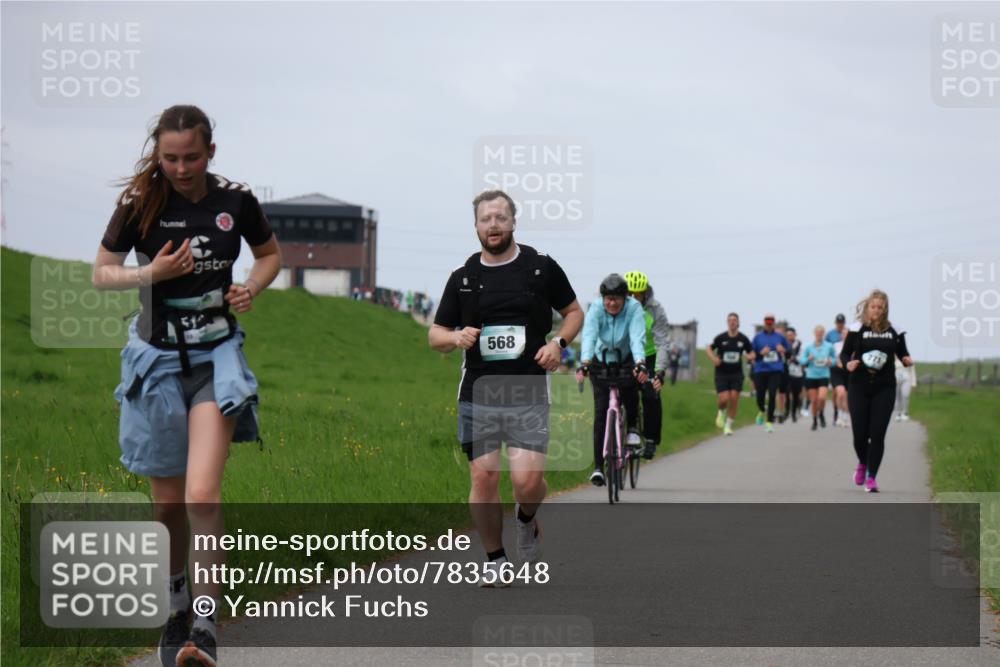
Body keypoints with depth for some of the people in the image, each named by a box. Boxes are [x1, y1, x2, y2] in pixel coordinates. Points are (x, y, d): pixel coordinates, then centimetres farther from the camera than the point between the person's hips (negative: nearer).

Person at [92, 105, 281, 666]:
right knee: (168, 502, 8)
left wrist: (252, 288, -5)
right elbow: (102, 273, 2)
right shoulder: (140, 203, -6)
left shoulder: (235, 200, -3)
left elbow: (271, 255, 15)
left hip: (217, 355, -1)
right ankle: (177, 595, 33)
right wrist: (152, 273, -16)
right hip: (158, 356, 1)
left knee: (203, 493, -17)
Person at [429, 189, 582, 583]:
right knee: (483, 479, -2)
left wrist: (558, 343, -5)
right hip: (477, 395, 2)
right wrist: (456, 337, -10)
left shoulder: (541, 267, 3)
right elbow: (434, 336, 13)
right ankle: (494, 560, 14)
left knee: (528, 480, -11)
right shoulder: (462, 278, 8)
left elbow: (574, 311, 14)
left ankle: (527, 521, 23)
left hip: (529, 395, -2)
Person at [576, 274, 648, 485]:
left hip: (627, 359, -1)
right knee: (601, 411, -10)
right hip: (602, 360, 1)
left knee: (629, 388, -33)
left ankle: (632, 426, -3)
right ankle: (598, 466, -7)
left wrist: (640, 364, -54)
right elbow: (589, 336, -36)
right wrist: (584, 363, -53)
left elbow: (638, 338, -37)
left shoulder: (634, 308, -24)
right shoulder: (595, 309, -22)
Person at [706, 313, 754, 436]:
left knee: (734, 398, -6)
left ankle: (728, 425, 8)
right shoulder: (720, 338, -5)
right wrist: (713, 358, -13)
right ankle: (722, 412, 25)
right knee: (724, 399, -12)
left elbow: (751, 352, 11)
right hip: (721, 374, -1)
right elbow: (709, 349, 7)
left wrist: (750, 356, -13)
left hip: (736, 374, 1)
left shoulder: (743, 339, -1)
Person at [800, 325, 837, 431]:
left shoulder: (829, 346, 1)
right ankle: (815, 420, 23)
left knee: (822, 397, -19)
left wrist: (830, 362, -10)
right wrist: (808, 359, -15)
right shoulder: (809, 347, 3)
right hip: (811, 376, 1)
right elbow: (801, 360, 5)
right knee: (814, 400, 3)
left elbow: (835, 359, 12)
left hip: (824, 376, -1)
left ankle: (821, 414, 12)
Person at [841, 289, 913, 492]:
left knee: (877, 434, -6)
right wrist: (848, 363, -18)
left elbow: (902, 353, 12)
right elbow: (844, 353, 3)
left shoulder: (893, 330, 4)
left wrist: (907, 360, -9)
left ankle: (871, 477, 2)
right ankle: (863, 464, 32)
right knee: (860, 433, 1)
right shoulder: (857, 329, 0)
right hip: (859, 387, 0)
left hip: (884, 389, 0)